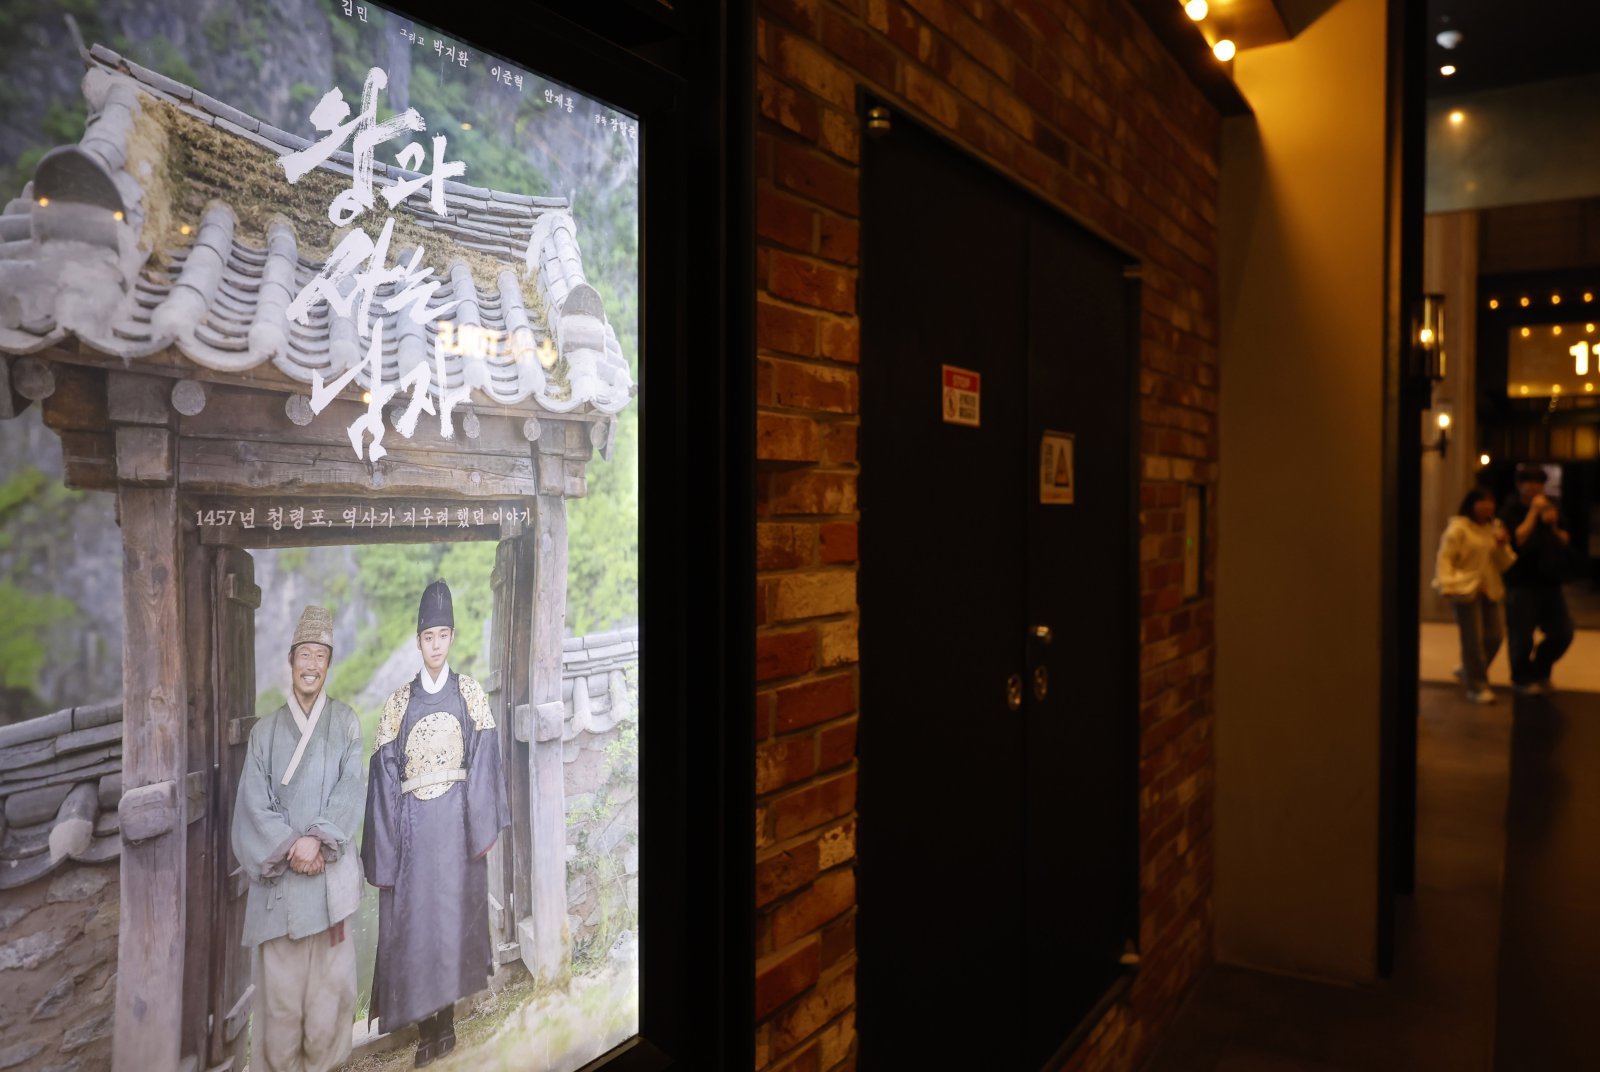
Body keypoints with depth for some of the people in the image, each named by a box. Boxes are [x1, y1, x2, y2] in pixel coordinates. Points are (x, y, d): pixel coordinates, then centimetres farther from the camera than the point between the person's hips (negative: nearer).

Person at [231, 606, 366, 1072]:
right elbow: (255, 801, 1)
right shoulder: (265, 731, 7)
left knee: (330, 971, 0)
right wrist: (288, 847, -11)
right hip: (278, 871, 0)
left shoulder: (345, 723, 6)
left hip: (330, 866, 0)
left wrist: (317, 837, -14)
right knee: (279, 977, 0)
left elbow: (351, 788, -2)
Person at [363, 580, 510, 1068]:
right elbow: (385, 774, 3)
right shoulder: (399, 702, 7)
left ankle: (446, 1022, 14)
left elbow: (484, 760, -1)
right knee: (414, 919, 2)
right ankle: (426, 1029, 13)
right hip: (413, 823, 1)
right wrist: (384, 850, -2)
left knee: (452, 914, 1)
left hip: (455, 820, -1)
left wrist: (482, 825, -9)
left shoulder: (470, 693, 5)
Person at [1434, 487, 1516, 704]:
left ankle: (1468, 671, 30)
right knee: (1473, 640, -3)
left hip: (1491, 590, 6)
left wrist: (1503, 546, -8)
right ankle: (1476, 686, 7)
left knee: (1494, 636, 7)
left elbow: (1504, 564, 11)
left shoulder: (1495, 527, 13)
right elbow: (1445, 558, -10)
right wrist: (1447, 585, -19)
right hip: (1466, 590, -6)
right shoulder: (1458, 527, -6)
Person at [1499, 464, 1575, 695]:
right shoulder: (1511, 510, -7)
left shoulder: (1550, 507, 11)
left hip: (1549, 582, 6)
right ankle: (1522, 679, 17)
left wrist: (1553, 526, -8)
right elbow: (1518, 539, -21)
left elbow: (1565, 541, 12)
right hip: (1521, 584, -6)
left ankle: (1540, 670, 30)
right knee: (1521, 637, -3)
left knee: (1562, 634, 9)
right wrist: (1533, 511, -18)